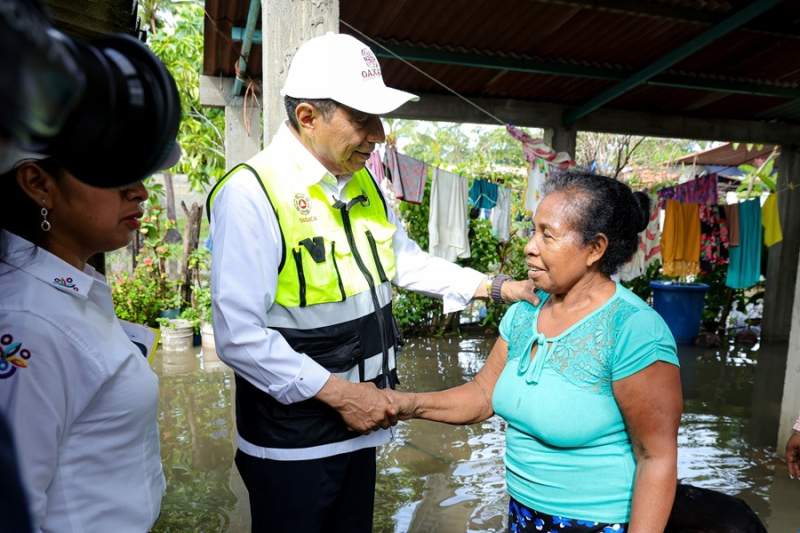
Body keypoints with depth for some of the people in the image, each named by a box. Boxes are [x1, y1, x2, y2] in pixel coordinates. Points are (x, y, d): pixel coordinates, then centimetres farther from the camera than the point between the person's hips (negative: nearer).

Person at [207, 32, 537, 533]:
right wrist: (340, 393, -19)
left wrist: (498, 286, 4)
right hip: (292, 437, -6)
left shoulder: (364, 182, 2)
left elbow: (407, 262, 12)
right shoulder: (252, 194, -22)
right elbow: (239, 336, -23)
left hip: (358, 421, 7)